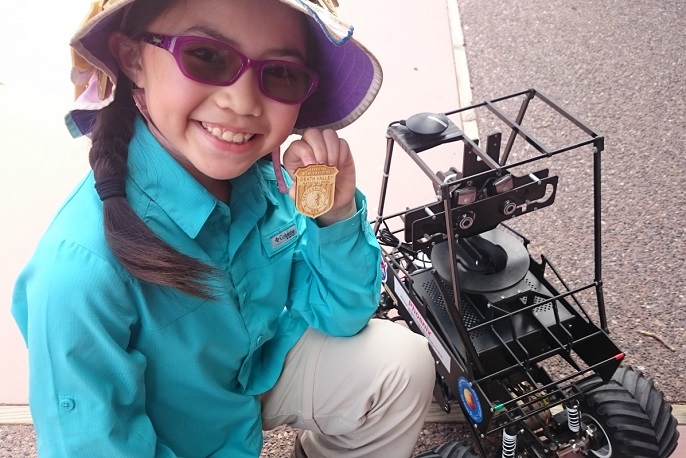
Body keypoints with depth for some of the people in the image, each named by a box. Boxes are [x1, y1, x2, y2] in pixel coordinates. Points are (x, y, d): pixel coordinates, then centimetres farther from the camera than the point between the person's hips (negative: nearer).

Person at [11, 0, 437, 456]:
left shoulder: (270, 177, -18)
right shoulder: (81, 270, -35)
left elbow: (342, 316, -8)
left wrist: (337, 214, -25)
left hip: (262, 369, 4)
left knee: (404, 366, -9)